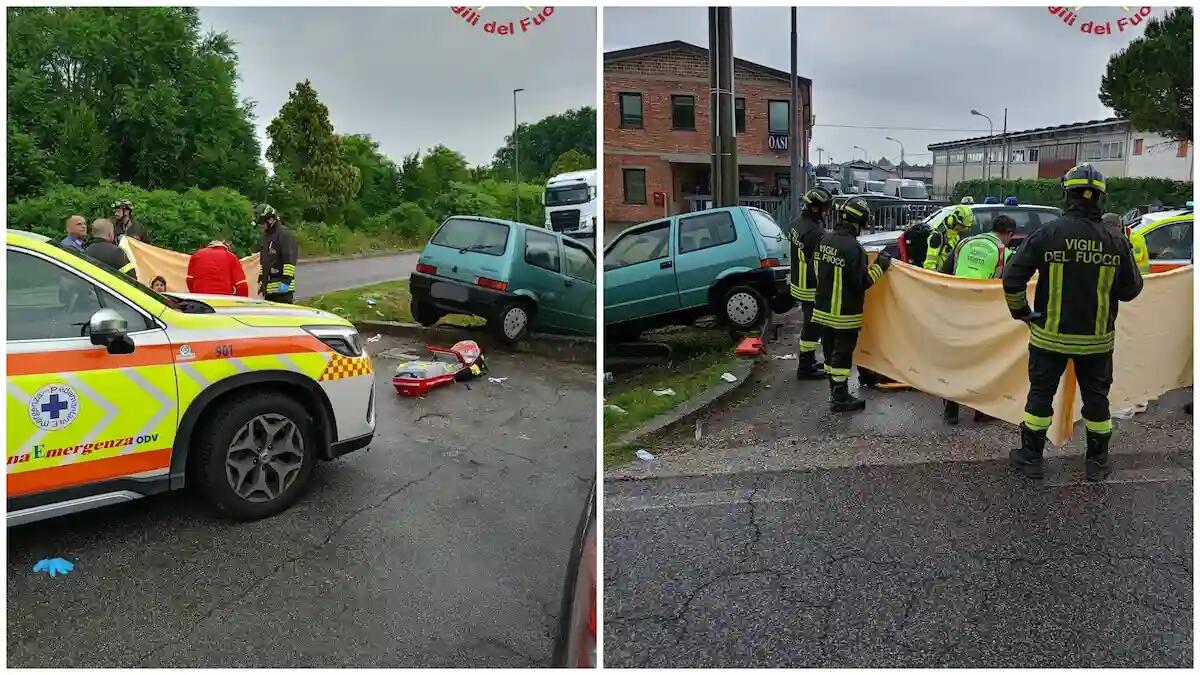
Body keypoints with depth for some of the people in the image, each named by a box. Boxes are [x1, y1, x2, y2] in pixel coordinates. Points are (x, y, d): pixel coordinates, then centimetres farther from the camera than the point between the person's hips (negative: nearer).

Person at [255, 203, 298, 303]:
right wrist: (260, 280, 25)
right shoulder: (265, 237, 20)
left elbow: (290, 260, -17)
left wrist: (286, 280, -22)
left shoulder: (285, 235, -10)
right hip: (268, 287, 9)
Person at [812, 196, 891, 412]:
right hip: (844, 314, -7)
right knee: (842, 354, 3)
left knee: (831, 352, 17)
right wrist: (879, 266, -10)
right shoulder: (853, 247, -22)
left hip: (823, 309, 7)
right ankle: (840, 398, 12)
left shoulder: (825, 240, 2)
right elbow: (862, 282, -20)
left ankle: (835, 392, 29)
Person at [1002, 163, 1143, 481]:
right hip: (1097, 338, 2)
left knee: (1040, 394, 11)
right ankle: (1097, 463, 29)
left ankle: (1030, 458, 20)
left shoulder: (1046, 234, -12)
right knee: (1096, 398, 16)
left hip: (1050, 336, -2)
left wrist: (1021, 311, 2)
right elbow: (1131, 290, 3)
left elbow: (1012, 277, -13)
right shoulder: (1115, 241, -6)